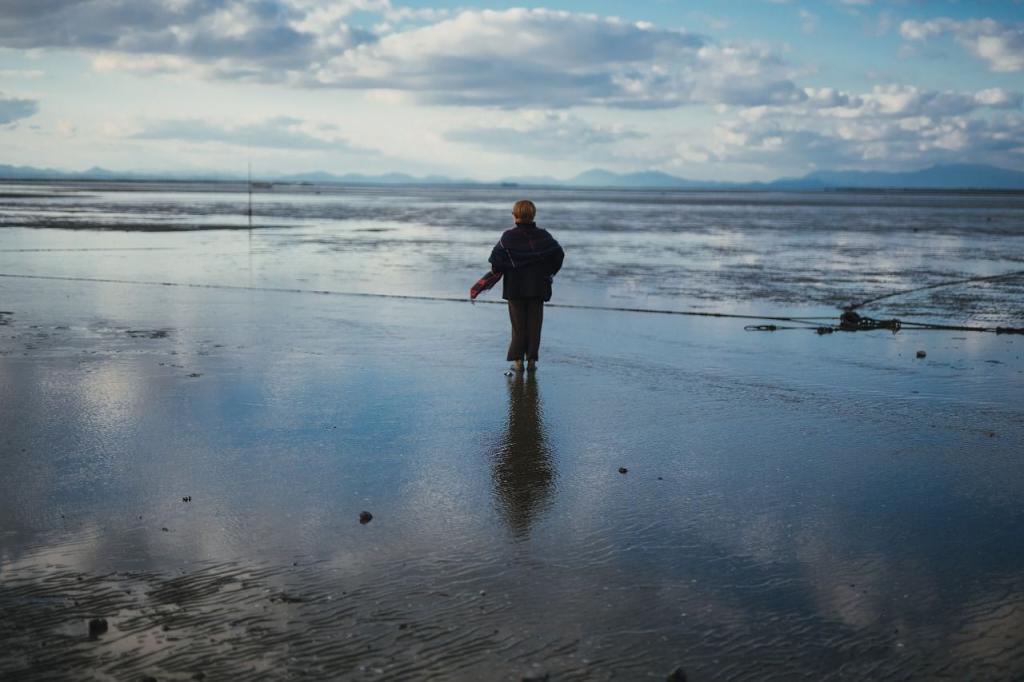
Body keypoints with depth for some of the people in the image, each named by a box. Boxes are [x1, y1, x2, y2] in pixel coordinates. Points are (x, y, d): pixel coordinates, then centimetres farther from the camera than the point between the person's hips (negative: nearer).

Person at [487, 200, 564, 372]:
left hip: (515, 287, -1)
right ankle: (532, 359, 5)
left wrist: (496, 271, 6)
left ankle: (518, 359, 3)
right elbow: (559, 254, 0)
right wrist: (550, 272, 13)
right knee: (534, 324, 7)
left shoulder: (508, 236, -8)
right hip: (538, 287, 2)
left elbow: (496, 255, -14)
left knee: (518, 324, 6)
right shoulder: (544, 236, 0)